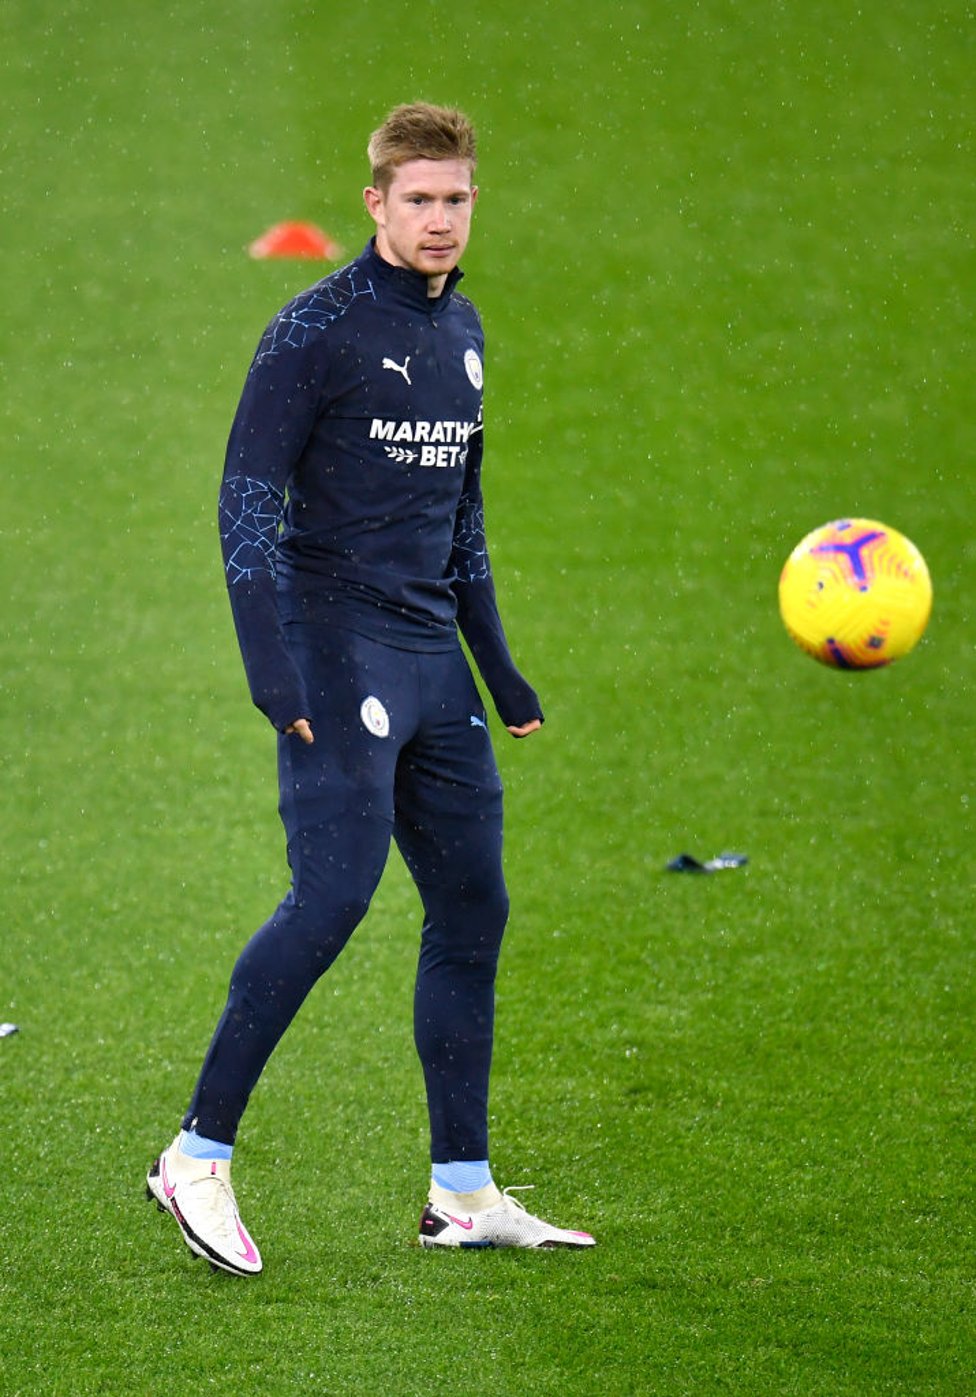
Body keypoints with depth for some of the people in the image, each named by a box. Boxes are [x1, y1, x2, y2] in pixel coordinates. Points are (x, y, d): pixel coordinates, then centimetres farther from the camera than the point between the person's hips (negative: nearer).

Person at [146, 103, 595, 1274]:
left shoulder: (462, 333, 15)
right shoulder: (316, 331, -9)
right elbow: (247, 498, -11)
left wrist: (498, 669, 24)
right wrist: (270, 668, -20)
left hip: (433, 656, 8)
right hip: (338, 647, -8)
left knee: (471, 909, 6)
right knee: (332, 896, -17)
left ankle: (463, 1193, 12)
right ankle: (198, 1157, -10)